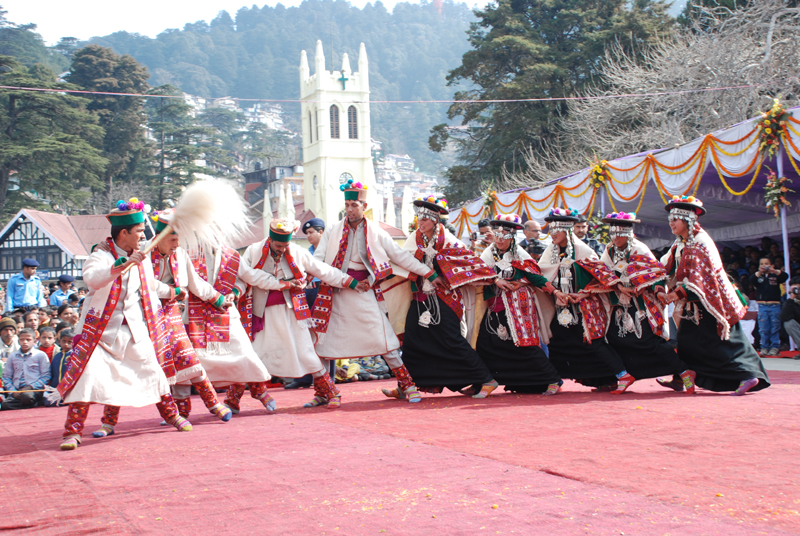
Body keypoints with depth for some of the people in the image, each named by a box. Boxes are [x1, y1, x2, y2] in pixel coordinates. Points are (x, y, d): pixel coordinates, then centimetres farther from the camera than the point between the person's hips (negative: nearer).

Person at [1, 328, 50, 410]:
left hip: (34, 390, -3)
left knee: (26, 395, -40)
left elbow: (46, 377, 3)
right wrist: (13, 391, 0)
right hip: (17, 391, 3)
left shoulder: (41, 355, 8)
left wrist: (30, 387, -10)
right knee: (5, 405, -29)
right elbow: (6, 377, 17)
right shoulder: (13, 356, 18)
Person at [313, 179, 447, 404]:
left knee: (385, 340, -5)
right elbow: (317, 259, 5)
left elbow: (401, 256, 6)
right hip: (336, 294, 1)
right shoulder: (333, 231, 6)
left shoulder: (376, 233, 4)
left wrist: (430, 274, 4)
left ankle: (407, 385, 4)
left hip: (365, 292, -1)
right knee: (324, 341, 1)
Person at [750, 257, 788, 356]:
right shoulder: (758, 276, 10)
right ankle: (764, 347, 5)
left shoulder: (775, 275, 9)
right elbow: (751, 280, -10)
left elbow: (785, 276, -8)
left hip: (774, 305, -1)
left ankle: (775, 347, 4)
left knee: (775, 327, 0)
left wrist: (775, 271, -26)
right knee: (763, 329, -1)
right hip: (762, 306, 1)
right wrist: (759, 272, -28)